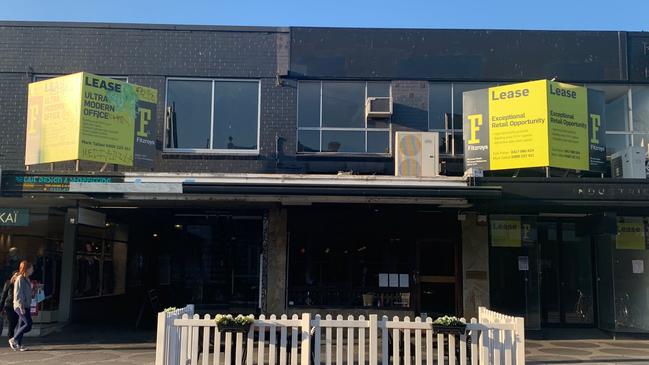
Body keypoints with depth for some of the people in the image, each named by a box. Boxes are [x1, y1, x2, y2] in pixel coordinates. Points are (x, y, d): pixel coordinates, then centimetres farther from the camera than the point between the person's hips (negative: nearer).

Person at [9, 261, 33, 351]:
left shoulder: (26, 279, 16)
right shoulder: (20, 279, -12)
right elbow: (18, 294, -17)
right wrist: (21, 306, -21)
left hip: (26, 306, 9)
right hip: (20, 306, -9)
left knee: (22, 325, 9)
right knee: (28, 324, -12)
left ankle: (18, 344, 13)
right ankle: (14, 339, -1)